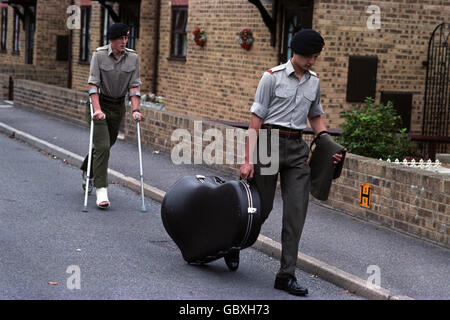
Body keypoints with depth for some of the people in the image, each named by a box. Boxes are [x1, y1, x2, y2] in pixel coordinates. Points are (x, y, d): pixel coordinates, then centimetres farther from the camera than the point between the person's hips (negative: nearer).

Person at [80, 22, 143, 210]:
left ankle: (87, 171, 45)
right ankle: (101, 190, -15)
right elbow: (93, 84, -19)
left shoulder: (133, 58, -4)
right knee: (102, 146, -15)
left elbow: (134, 86, -5)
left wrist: (135, 109, -18)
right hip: (99, 103, -4)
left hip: (118, 106, 4)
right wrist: (97, 109, -30)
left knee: (107, 144, 17)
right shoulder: (99, 55, -14)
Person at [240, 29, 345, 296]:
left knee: (296, 212, -2)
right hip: (270, 142, -4)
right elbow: (256, 120, -7)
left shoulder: (314, 81, 11)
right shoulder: (272, 77, -6)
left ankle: (286, 275, 2)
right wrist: (249, 160, -12)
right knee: (262, 208, 2)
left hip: (297, 148, 5)